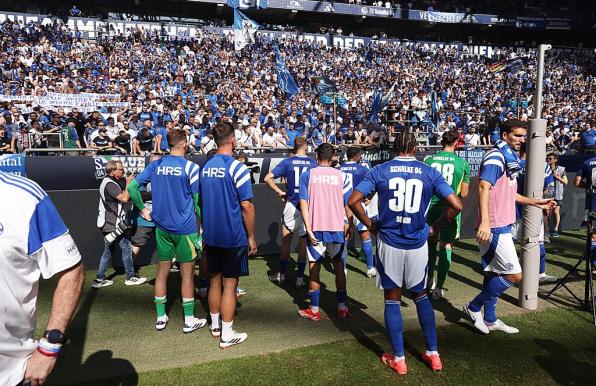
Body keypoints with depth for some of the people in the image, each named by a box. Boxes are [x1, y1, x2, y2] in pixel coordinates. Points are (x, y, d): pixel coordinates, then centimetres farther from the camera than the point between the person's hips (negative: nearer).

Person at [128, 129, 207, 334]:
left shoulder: (155, 165, 2)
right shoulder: (191, 167, -11)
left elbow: (132, 187, 0)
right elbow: (198, 201, -10)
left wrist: (142, 209, 10)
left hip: (162, 228, 4)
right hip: (185, 228, -4)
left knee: (162, 271, 14)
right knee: (187, 273, 7)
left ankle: (160, 318, 25)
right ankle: (189, 320, 17)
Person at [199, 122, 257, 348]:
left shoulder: (206, 167, 5)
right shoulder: (236, 167, -16)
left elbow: (202, 201, 13)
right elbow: (246, 207, -16)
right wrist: (251, 237, -6)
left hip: (211, 236, 7)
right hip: (233, 237, -6)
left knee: (215, 280, 17)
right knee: (229, 285, 3)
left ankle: (215, 325, 33)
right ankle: (227, 335, 14)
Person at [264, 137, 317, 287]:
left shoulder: (287, 162, -2)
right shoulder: (313, 163, 0)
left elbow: (268, 178, -6)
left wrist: (280, 192, 2)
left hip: (291, 205, 0)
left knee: (286, 240, 11)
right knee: (303, 241, 9)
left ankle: (282, 274, 22)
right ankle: (300, 277, 12)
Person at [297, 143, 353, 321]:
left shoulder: (307, 175, 0)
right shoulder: (341, 176, 2)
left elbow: (303, 203, -7)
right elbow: (348, 204, 2)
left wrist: (308, 228, -8)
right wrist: (350, 225, 12)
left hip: (315, 228, -1)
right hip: (337, 227, 1)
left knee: (314, 267, 8)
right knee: (339, 265, 14)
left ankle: (314, 310, 14)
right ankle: (341, 307, 20)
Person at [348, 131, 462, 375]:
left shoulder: (379, 171, -1)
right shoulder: (430, 173, 1)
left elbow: (353, 201, -8)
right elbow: (456, 205, -5)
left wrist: (370, 225, 5)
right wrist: (436, 228, 8)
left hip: (389, 243, -1)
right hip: (417, 244, 2)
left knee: (392, 299, 12)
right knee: (420, 295, 21)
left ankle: (398, 360, 20)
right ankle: (433, 355, 27)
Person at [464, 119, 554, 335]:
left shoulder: (510, 158, 18)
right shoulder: (495, 158, -13)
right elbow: (484, 187, -28)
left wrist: (535, 202, 28)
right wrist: (484, 222, -38)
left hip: (502, 226, 10)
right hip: (494, 227, -10)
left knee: (494, 273, 15)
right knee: (514, 275, -6)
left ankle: (490, 320, 26)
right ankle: (474, 307, 7)